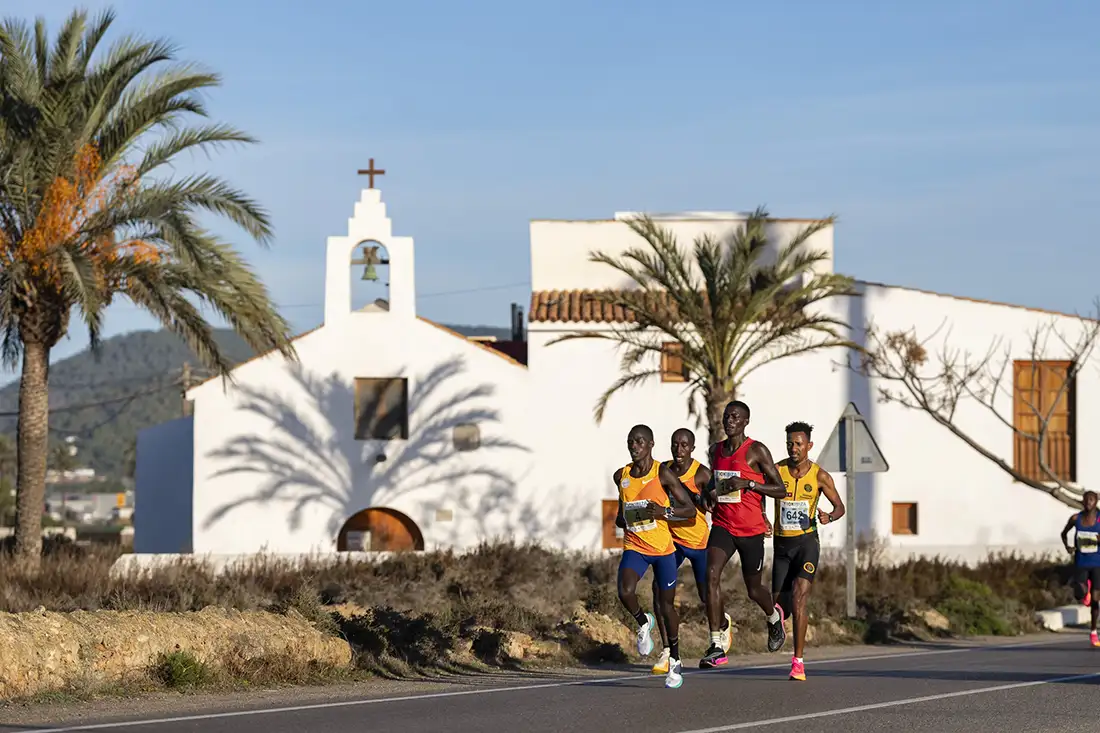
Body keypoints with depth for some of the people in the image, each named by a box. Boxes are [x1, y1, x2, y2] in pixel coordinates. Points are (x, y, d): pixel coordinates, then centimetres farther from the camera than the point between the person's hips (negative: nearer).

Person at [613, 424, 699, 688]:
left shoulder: (663, 473, -8)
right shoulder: (621, 476, 5)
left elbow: (690, 509, -8)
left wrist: (665, 512, -24)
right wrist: (621, 519, 4)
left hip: (663, 547, -3)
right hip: (634, 547, 3)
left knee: (666, 605, 7)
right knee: (625, 592, -24)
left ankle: (675, 661, 25)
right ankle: (644, 623, 8)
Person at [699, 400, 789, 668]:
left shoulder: (757, 451, -9)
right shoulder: (716, 450, 8)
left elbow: (781, 490, -10)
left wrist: (747, 483, -22)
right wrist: (710, 494, 5)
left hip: (751, 530, -4)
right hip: (722, 525, 4)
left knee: (754, 589, 9)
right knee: (711, 574, -20)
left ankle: (774, 616, 47)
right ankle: (717, 646, -20)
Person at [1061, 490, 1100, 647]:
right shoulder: (1075, 518, -4)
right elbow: (1064, 533, 13)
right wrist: (1066, 546, -6)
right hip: (1081, 564, 1)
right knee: (1079, 595, -19)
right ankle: (1085, 588, 20)